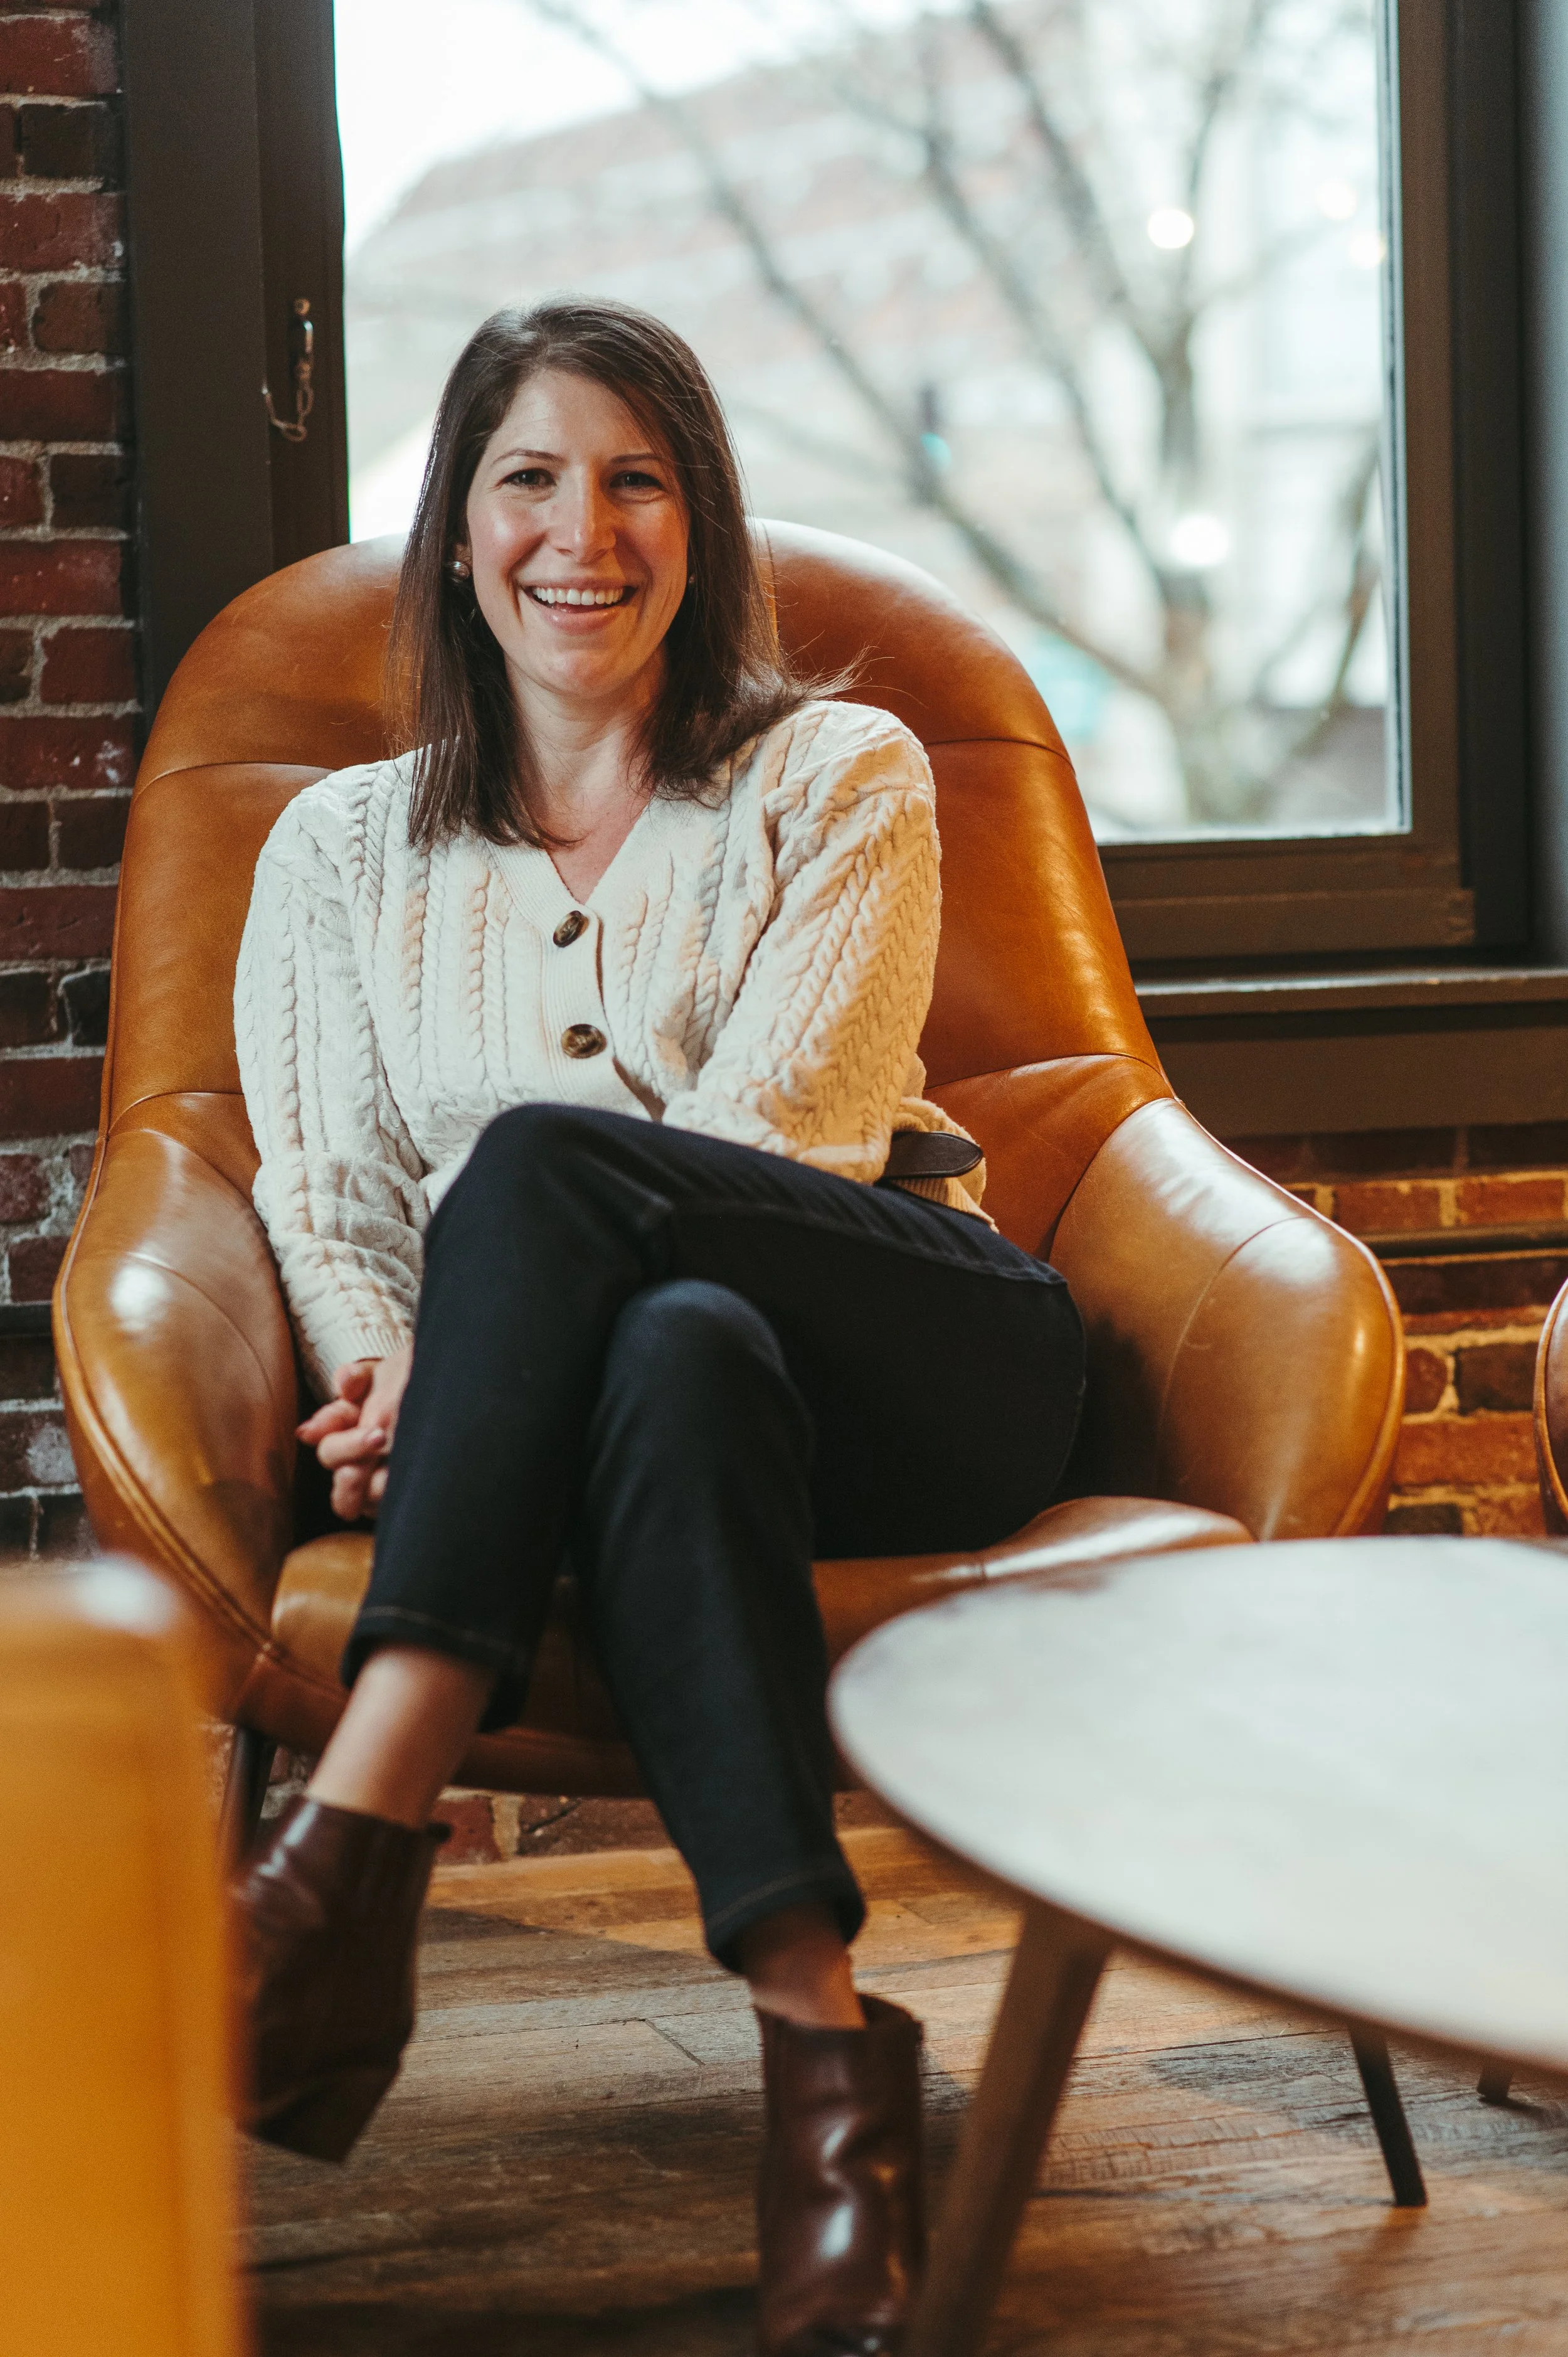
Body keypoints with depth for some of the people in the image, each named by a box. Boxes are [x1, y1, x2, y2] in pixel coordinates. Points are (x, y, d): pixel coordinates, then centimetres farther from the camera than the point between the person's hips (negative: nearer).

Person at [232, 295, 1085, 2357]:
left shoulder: (842, 780, 11)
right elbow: (322, 1185, 9)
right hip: (599, 1386, 1)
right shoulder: (343, 846, 19)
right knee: (677, 1353, -39)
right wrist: (384, 1374, -16)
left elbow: (770, 1133, -4)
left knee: (543, 1159, -33)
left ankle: (352, 1855, -43)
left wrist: (448, 1365, -17)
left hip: (911, 1367, -1)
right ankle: (820, 2032, -49)